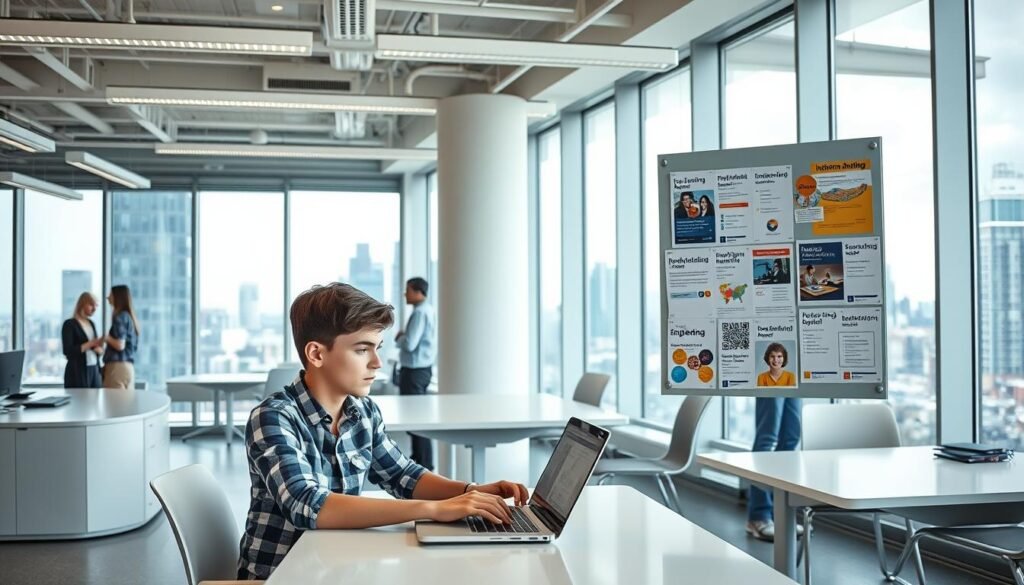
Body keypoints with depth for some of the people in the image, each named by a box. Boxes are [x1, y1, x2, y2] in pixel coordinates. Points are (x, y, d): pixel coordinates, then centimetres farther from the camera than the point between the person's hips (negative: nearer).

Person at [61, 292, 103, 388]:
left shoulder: (91, 324, 15)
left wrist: (99, 348, -7)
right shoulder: (69, 324, -5)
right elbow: (68, 351, -15)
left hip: (94, 370, 6)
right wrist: (90, 344, -18)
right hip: (77, 372, -6)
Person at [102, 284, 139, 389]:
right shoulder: (129, 317, 16)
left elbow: (120, 345, -16)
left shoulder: (120, 317, -8)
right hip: (129, 366, 8)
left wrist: (107, 337, 0)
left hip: (118, 366, -8)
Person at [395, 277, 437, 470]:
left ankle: (424, 463, 0)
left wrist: (398, 338, -5)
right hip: (423, 367, 11)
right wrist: (403, 337, 8)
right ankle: (419, 458, 28)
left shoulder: (420, 313, -19)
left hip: (414, 370, -11)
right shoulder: (428, 310, 13)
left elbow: (409, 344, -24)